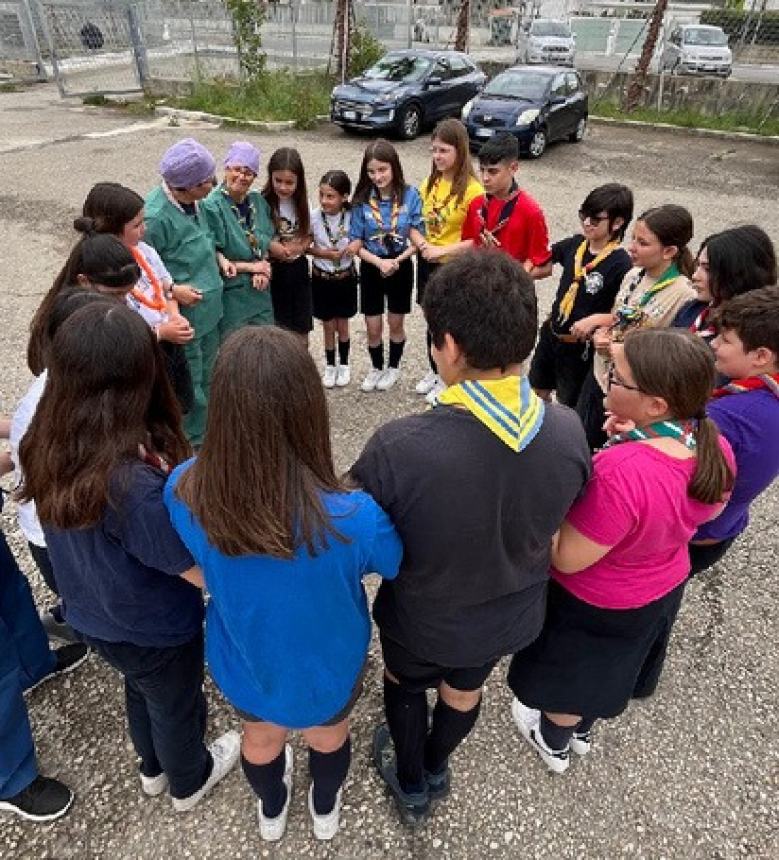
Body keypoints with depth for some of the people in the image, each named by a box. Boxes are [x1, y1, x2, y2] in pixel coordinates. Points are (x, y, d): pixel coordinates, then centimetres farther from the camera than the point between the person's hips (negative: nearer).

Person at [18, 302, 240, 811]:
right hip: (154, 633, -6)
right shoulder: (136, 485, -42)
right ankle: (189, 783, 56)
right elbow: (203, 572, -28)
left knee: (141, 691, 34)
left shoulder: (47, 447, -18)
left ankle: (154, 768, 63)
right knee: (176, 706, 25)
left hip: (93, 617, 6)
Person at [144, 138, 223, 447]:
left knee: (206, 379, 22)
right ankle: (194, 445, 25)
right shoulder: (156, 215, -24)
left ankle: (204, 434, 40)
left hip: (208, 310, 8)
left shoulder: (192, 201, 1)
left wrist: (217, 256, 4)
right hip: (184, 317, -8)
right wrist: (173, 290, -21)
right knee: (190, 390, 7)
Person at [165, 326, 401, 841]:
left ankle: (272, 812, 70)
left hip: (242, 666, 2)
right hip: (328, 672, -2)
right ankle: (325, 811, 68)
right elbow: (398, 564, -16)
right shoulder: (354, 519, -41)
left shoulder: (183, 492, -32)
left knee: (260, 737, 37)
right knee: (329, 735, 35)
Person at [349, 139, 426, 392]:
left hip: (400, 267, -1)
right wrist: (379, 262, -21)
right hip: (371, 268, 1)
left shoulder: (410, 195, -12)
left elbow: (418, 238, -8)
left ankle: (393, 367, 36)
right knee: (373, 327, 9)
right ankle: (376, 368, 33)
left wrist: (397, 261, -20)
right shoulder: (362, 200, -10)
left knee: (395, 323, 14)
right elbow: (356, 243, -7)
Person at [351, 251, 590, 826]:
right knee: (464, 691, 33)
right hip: (513, 616, 4)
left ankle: (412, 785, 57)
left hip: (422, 620, -3)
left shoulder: (397, 448, -39)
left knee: (405, 685, 31)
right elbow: (550, 523, -5)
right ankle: (436, 768, 63)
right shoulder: (569, 431, -24)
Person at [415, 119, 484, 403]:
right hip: (428, 262, 6)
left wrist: (443, 250, -21)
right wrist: (423, 243, -2)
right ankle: (434, 371, 37)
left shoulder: (471, 189, -18)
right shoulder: (430, 182, 2)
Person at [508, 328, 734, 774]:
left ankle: (554, 742, 56)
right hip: (665, 587, 7)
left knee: (569, 675, 26)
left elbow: (566, 558, -30)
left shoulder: (620, 472, -43)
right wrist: (639, 441, -7)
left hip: (596, 604, -6)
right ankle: (583, 730, 62)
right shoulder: (717, 448, -19)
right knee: (608, 668, 34)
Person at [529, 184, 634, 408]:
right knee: (537, 390, 23)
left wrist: (595, 319, -33)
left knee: (568, 405, 10)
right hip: (551, 333, 7)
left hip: (581, 345, -6)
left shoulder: (621, 263, -21)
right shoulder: (576, 244, -2)